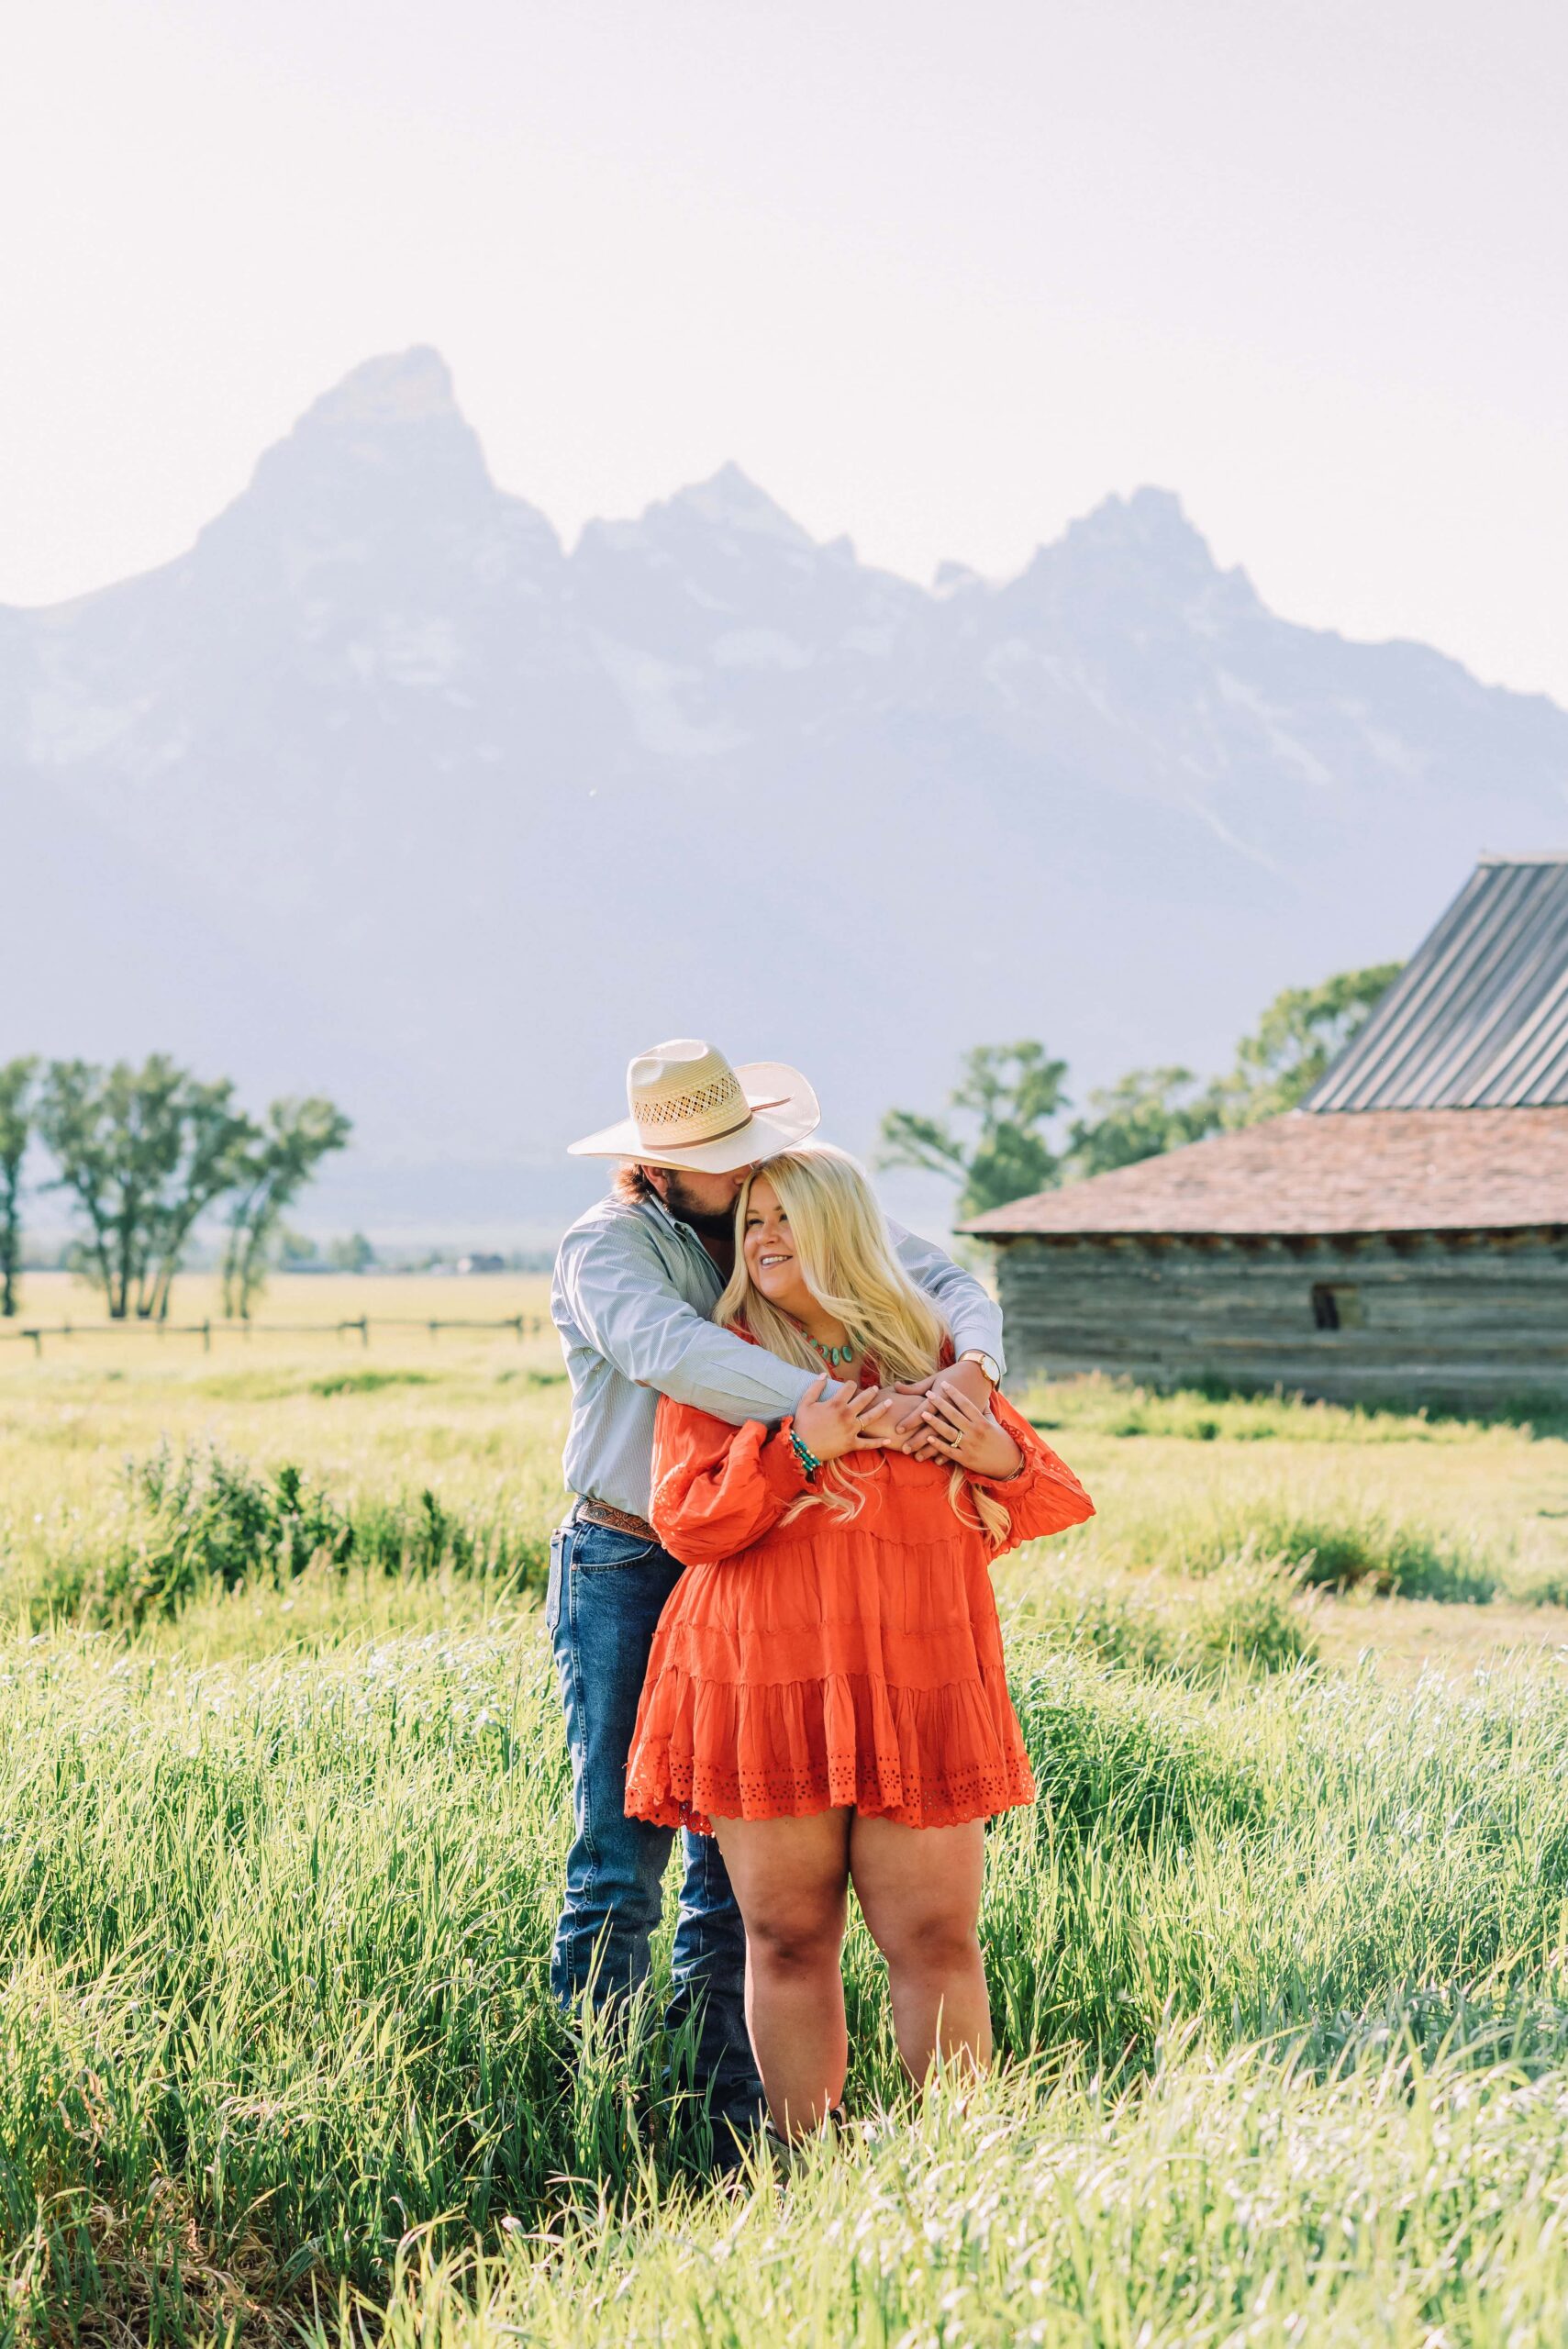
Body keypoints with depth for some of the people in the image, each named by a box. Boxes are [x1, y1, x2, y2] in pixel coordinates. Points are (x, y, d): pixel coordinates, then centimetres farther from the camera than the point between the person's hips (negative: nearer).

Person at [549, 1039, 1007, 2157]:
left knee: (735, 1857, 7)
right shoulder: (605, 1248, -12)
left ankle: (732, 2132, 14)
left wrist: (970, 1367, -23)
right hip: (624, 1571, -4)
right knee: (619, 1857, -6)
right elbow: (672, 1352, -32)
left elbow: (942, 1277, 0)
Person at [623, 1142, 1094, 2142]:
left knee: (938, 1940, -3)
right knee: (789, 1942, 2)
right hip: (765, 1679, -1)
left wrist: (1000, 1458, -6)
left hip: (915, 1682, 1)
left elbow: (1051, 1500, 16)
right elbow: (686, 1522, -3)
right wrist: (795, 1453, -15)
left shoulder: (929, 1349, 13)